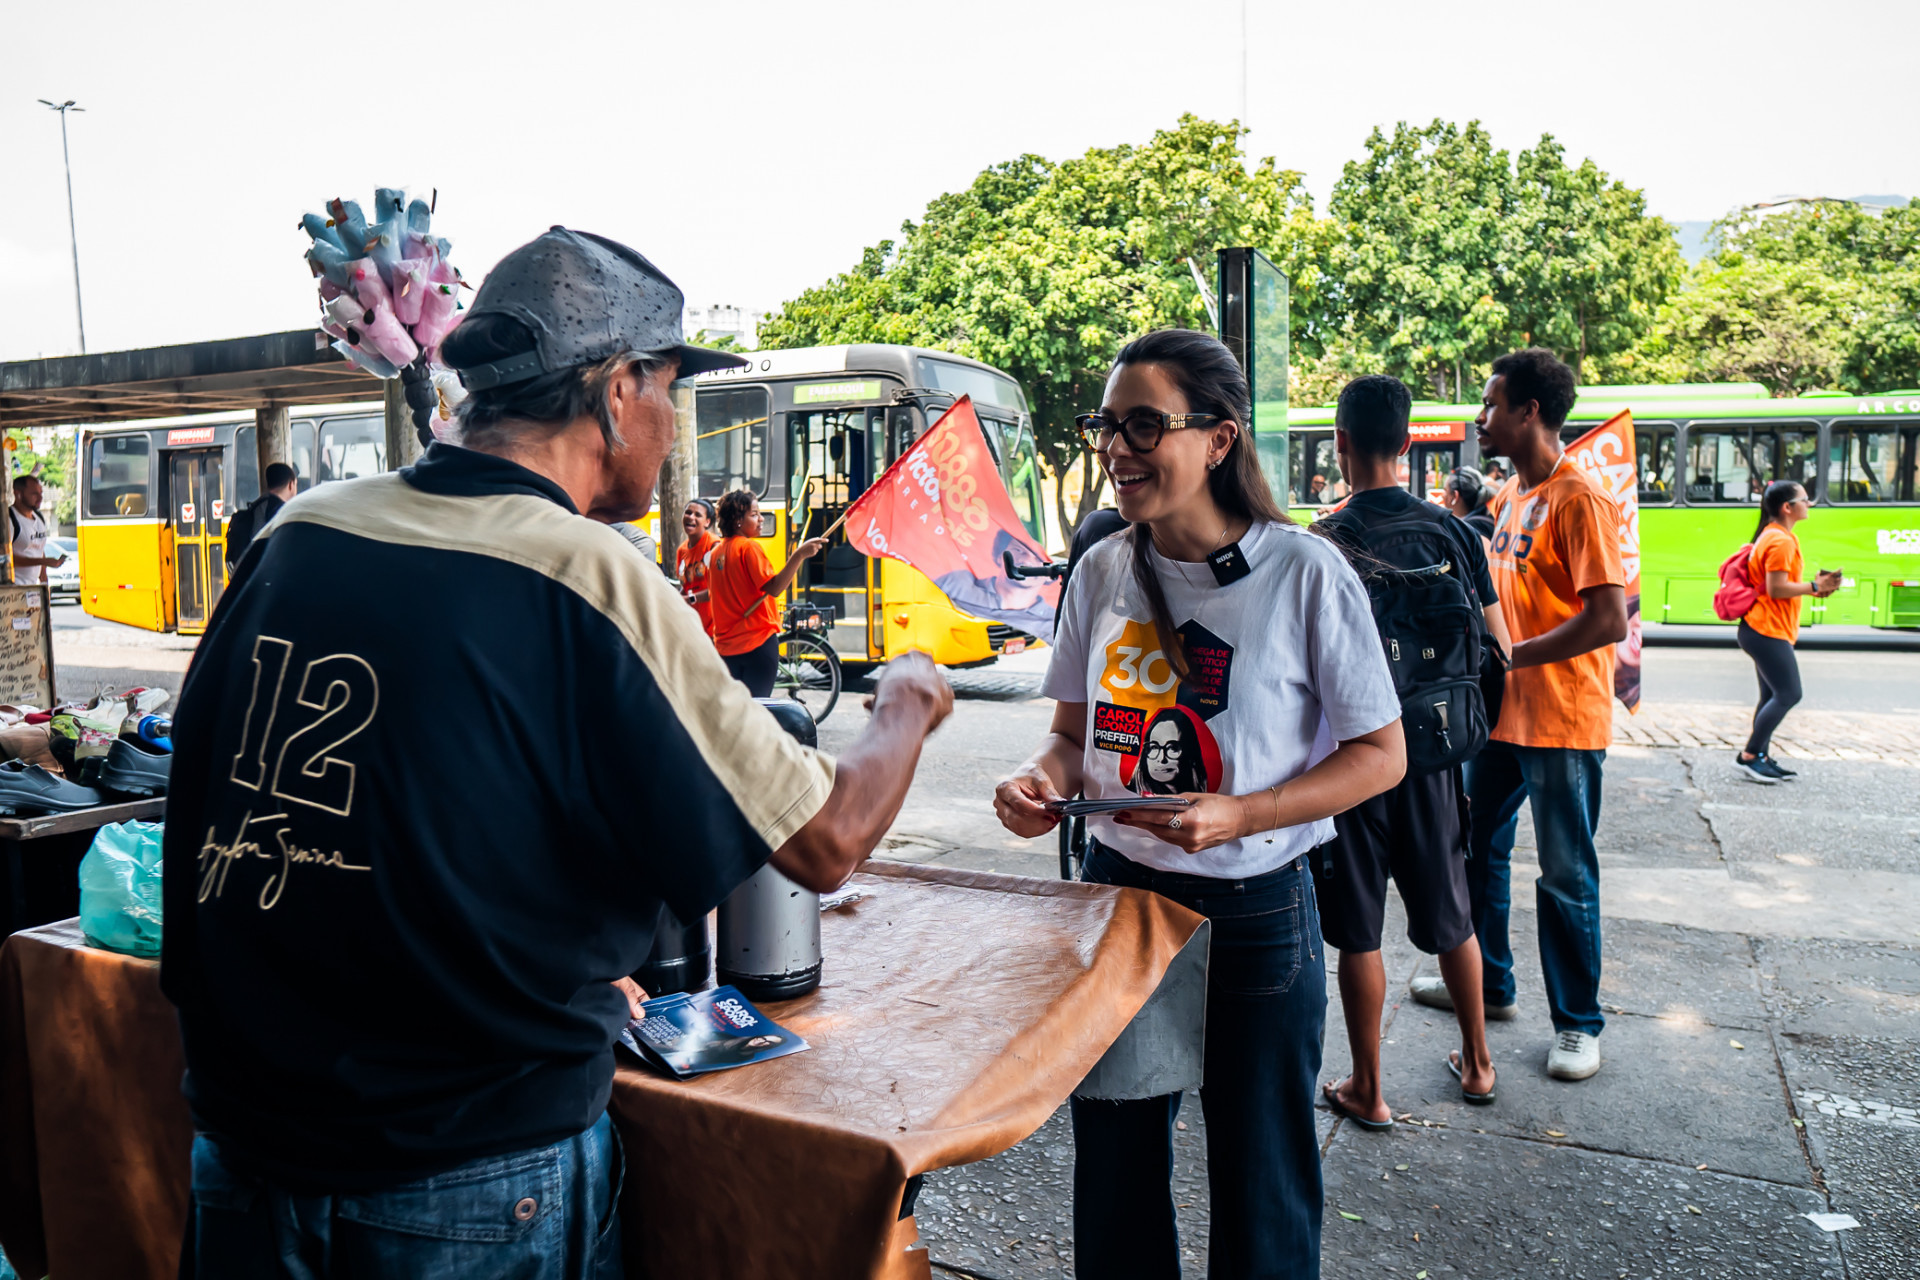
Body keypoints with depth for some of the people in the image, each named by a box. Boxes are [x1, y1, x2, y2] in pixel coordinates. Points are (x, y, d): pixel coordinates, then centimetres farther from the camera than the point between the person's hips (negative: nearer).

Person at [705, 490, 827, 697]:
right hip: (758, 643, -7)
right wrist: (799, 555, -27)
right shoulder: (749, 547, -11)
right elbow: (774, 588, -22)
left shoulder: (716, 551, 11)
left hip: (725, 646, 7)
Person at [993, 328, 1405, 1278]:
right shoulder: (1103, 571, 1)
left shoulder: (1305, 572, -13)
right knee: (1113, 1166, 17)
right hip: (1116, 888, 4)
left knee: (1261, 1181, 13)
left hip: (1254, 913, -3)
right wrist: (1042, 780, -12)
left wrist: (1238, 816, -21)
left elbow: (1380, 755, -8)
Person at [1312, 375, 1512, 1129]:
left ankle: (1367, 1091, 19)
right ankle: (1476, 1062, 36)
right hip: (1432, 755, 5)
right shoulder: (1452, 532, -1)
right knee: (1450, 915, 20)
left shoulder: (1322, 545, -15)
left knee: (1356, 932, 7)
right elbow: (1498, 650, 2)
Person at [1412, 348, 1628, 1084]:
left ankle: (1578, 1023, 19)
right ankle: (1488, 983, 34)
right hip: (1501, 713, 9)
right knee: (1477, 848, 17)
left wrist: (1508, 657, -20)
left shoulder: (1578, 499, -16)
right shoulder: (1508, 496, 11)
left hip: (1563, 723, -9)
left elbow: (1609, 620, -23)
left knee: (1566, 876, 3)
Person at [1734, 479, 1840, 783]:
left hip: (1763, 630, 11)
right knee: (1788, 694, -9)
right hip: (1768, 631, -11)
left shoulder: (1774, 536, 17)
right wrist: (1815, 586, -12)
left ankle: (1761, 757, 16)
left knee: (1773, 696, 13)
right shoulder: (1781, 541, -17)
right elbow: (1776, 589, -22)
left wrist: (1815, 586, 10)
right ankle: (1748, 757, -6)